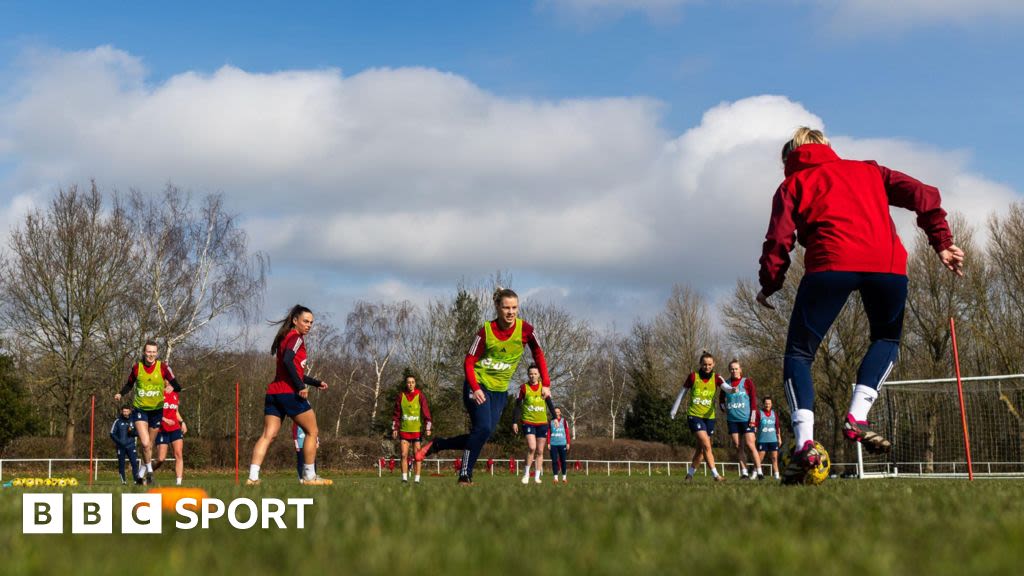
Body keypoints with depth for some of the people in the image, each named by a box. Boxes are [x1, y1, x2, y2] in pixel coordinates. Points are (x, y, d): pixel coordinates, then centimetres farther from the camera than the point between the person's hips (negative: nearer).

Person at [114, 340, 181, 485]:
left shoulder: (163, 367, -8)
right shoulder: (137, 367, -4)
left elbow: (176, 385, -8)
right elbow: (129, 384, 11)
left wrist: (171, 387, -30)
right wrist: (120, 394, -6)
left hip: (156, 410, 1)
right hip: (139, 409, -1)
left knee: (150, 444, 13)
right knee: (145, 443, -16)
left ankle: (144, 467, 37)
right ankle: (149, 470, 5)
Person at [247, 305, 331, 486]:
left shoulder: (285, 338, 25)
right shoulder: (296, 337, -5)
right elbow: (288, 361, -21)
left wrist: (316, 383, 26)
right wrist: (301, 387, -20)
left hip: (273, 392, 8)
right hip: (289, 393, -8)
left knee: (268, 435, -1)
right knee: (312, 431, 5)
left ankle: (253, 476, -14)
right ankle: (309, 476, 6)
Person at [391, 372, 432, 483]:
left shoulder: (420, 395, -2)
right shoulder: (401, 396, 4)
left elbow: (426, 412, -3)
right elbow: (397, 414, 9)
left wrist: (427, 428, -9)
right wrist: (395, 428, 5)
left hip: (417, 430, -2)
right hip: (404, 430, 2)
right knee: (404, 454, -2)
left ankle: (417, 478, 3)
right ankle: (404, 477, 2)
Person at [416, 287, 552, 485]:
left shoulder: (525, 329, -9)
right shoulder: (486, 331, -15)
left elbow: (538, 354, 6)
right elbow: (469, 362, -11)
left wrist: (545, 384, -1)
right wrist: (475, 388, -25)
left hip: (500, 390, 4)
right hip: (478, 385, -4)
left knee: (483, 434, -1)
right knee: (483, 429, -22)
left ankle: (437, 444, 18)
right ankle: (465, 476, -11)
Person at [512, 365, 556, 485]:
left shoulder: (543, 387, 5)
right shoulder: (523, 388, -1)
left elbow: (549, 403, 12)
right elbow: (517, 405, 1)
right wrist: (514, 422, -3)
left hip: (542, 423, 3)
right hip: (528, 422, -3)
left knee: (540, 451, 5)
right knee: (532, 447, -19)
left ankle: (537, 476, 12)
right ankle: (526, 474, -4)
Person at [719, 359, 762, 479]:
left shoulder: (747, 382, 0)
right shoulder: (726, 384, 10)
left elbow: (753, 400, -4)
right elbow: (721, 400, 22)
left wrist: (753, 418, -10)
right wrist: (725, 409, 4)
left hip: (746, 419, -4)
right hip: (732, 420, 4)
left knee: (749, 445, -10)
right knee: (738, 446, 3)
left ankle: (758, 471, -5)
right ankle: (744, 472, 6)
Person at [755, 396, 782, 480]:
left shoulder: (774, 414, 11)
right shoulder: (759, 413, -2)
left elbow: (777, 427, 17)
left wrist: (779, 438, 17)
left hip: (773, 440, 3)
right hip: (762, 440, -3)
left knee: (775, 458, 0)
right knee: (759, 458, -4)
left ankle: (776, 475, 2)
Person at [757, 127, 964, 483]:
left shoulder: (794, 183, 23)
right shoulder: (867, 170, 31)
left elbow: (779, 239, 9)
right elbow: (921, 195, 17)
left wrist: (769, 286, 18)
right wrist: (942, 241, 16)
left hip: (831, 264, -2)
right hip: (888, 264, 3)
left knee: (798, 354, 8)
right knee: (887, 339, 27)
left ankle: (805, 443, -12)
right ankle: (857, 417, 4)